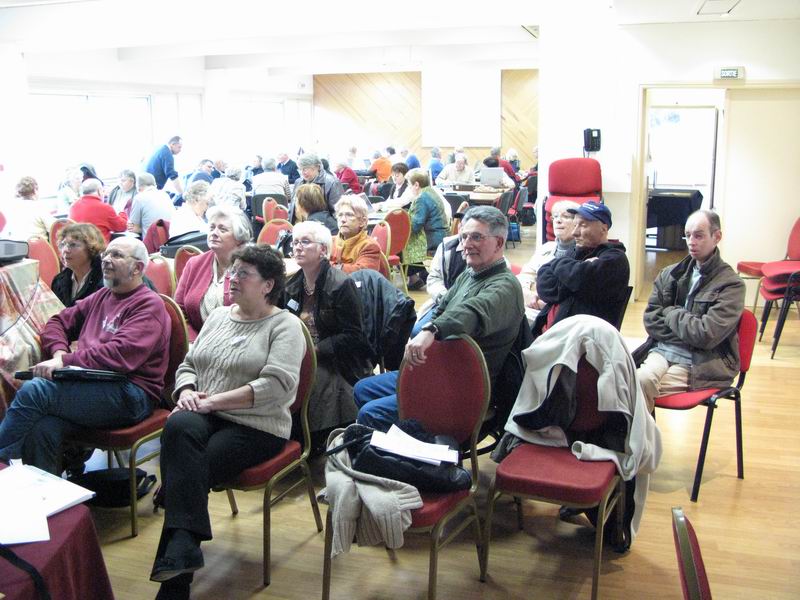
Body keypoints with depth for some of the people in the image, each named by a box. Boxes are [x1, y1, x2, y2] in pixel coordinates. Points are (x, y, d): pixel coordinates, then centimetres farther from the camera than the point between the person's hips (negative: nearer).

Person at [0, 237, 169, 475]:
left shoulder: (149, 304, -2)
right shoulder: (102, 297, 24)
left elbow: (121, 354, -16)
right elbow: (58, 323, 27)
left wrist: (65, 361, -16)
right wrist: (59, 352, 5)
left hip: (130, 395, -6)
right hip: (90, 388, 6)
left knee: (34, 390, -24)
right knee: (42, 427, -26)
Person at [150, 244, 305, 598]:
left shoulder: (285, 326, -3)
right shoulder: (218, 316, 19)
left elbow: (277, 385, -17)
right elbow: (188, 364, 20)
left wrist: (214, 400, -19)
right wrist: (186, 391, -4)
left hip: (256, 426, -4)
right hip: (206, 417, 5)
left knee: (188, 470, -27)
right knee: (179, 426, -31)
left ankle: (175, 567, -15)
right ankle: (183, 548, -34)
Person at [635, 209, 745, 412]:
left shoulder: (731, 285, -2)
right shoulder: (670, 274, 13)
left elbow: (706, 335, -12)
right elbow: (650, 320, 9)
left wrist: (671, 313, -1)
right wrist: (687, 334, -4)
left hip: (701, 364, -4)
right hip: (662, 350, 4)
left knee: (641, 383, -29)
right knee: (640, 378, -30)